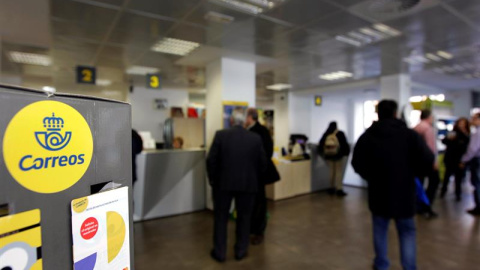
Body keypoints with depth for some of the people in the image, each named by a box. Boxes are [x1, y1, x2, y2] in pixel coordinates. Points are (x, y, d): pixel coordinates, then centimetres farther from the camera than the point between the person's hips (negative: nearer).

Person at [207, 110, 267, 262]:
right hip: (248, 184, 1)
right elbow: (262, 163, 1)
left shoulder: (221, 135, -6)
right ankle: (241, 251, 26)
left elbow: (211, 160, -7)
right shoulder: (256, 138, -1)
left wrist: (213, 180, 7)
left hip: (223, 183, -1)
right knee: (244, 217, 16)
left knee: (221, 217, 14)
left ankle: (220, 252, 23)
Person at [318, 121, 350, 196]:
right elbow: (345, 144, -8)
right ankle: (339, 189, -4)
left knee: (331, 171, 12)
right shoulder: (340, 134, -7)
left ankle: (332, 188, 18)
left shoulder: (325, 135, 1)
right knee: (339, 172, -1)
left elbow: (320, 145, 2)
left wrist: (322, 154, 14)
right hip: (338, 155, -3)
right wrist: (346, 152, 3)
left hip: (328, 156, 4)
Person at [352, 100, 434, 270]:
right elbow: (428, 161, -9)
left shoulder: (367, 137, -5)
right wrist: (413, 173, 10)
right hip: (404, 192, -1)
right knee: (407, 231, 15)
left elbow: (357, 164, -2)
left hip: (378, 192, 1)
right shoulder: (410, 135, -8)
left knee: (380, 230, 17)